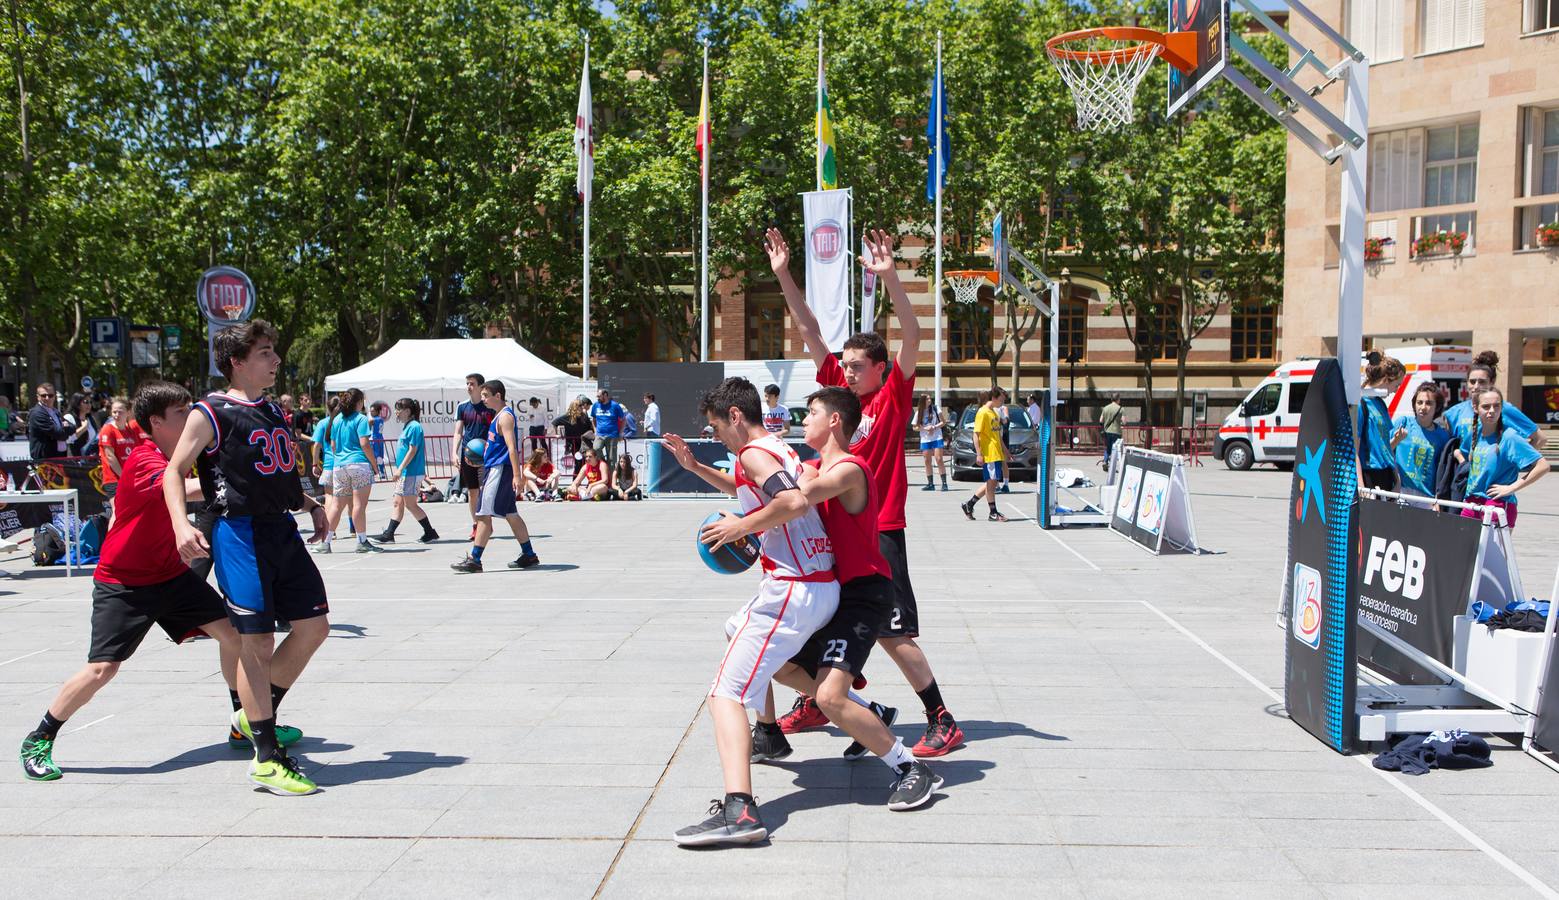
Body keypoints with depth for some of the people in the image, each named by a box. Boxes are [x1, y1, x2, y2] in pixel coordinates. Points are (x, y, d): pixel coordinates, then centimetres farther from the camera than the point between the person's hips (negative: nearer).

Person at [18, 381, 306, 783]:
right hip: (122, 583, -8)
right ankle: (38, 742, 8)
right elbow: (184, 488, -42)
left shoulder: (171, 457, 5)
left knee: (232, 632, 0)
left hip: (170, 574, 8)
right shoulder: (143, 460, -23)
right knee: (102, 669, -12)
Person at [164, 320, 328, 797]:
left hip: (282, 529, 8)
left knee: (314, 624, 6)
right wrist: (181, 524, -22)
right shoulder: (211, 413, -6)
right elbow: (174, 471, -8)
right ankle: (267, 758, 1)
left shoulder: (272, 410, 16)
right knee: (256, 641, -6)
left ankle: (256, 716, 25)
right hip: (240, 531, -8)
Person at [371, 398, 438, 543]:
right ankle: (388, 534, 12)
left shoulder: (414, 427, -14)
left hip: (411, 472, -10)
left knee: (410, 504, -5)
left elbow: (412, 450, -19)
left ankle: (430, 533, 2)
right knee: (398, 503, 10)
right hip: (405, 473, 10)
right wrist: (397, 469, 21)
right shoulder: (407, 427, 16)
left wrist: (400, 469, -20)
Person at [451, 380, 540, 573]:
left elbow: (512, 448, -22)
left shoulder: (505, 416, -14)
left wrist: (516, 476, -27)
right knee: (510, 514, 13)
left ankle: (474, 560, -7)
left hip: (499, 469, -10)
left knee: (484, 514, -8)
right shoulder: (499, 415, 17)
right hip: (495, 468, 10)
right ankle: (529, 555, 18)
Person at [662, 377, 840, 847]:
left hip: (792, 591, -10)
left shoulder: (753, 452, -9)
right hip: (822, 585, 10)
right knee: (736, 632, 37)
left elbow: (794, 502, -28)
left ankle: (738, 809, -36)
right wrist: (694, 466, 31)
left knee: (726, 694, -17)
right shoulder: (779, 449, 20)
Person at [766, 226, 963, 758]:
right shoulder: (840, 391, 8)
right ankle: (813, 705, 33)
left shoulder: (893, 398, -6)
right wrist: (783, 275, 3)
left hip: (878, 533, -7)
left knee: (892, 634, -6)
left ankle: (942, 721, 3)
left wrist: (889, 277, -29)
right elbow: (809, 331, 7)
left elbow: (912, 337, -19)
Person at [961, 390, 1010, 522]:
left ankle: (969, 505, 17)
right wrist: (979, 454, -19)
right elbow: (976, 434, -14)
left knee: (993, 483, 9)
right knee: (992, 482, -5)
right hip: (988, 454, -9)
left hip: (997, 454, 9)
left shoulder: (995, 413, 16)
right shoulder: (983, 413, -10)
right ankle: (993, 513, 1)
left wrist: (1005, 451, 23)